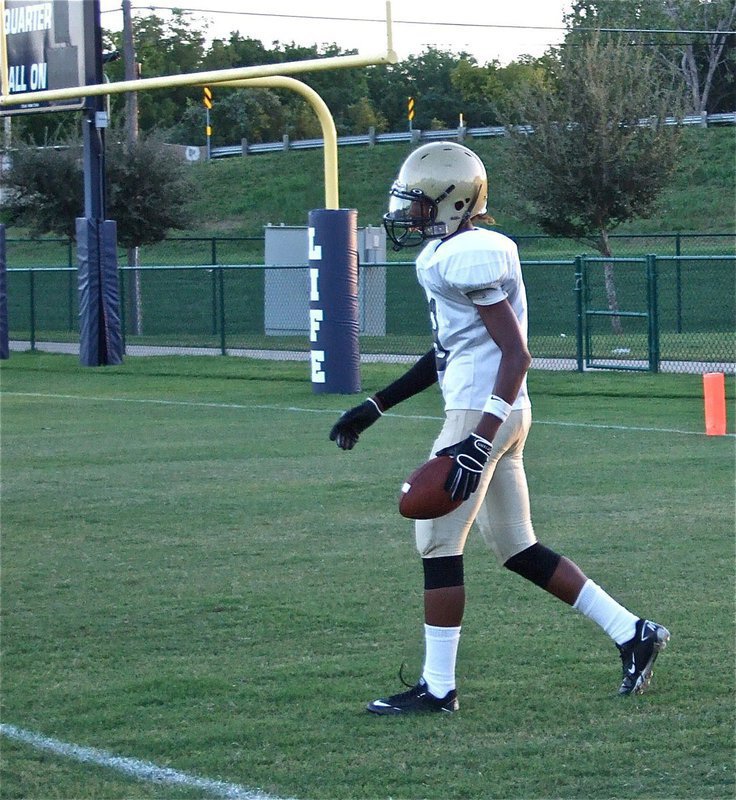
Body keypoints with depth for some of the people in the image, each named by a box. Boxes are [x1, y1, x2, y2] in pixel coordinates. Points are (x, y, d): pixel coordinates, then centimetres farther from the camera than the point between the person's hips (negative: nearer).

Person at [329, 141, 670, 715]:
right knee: (518, 549, 14)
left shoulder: (467, 257, -17)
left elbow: (516, 355, -20)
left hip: (482, 412, -10)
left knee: (438, 542, -3)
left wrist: (478, 442, -26)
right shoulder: (448, 254, 14)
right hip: (499, 415, 10)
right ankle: (632, 632, 17)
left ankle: (437, 688, 4)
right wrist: (375, 408, 26)